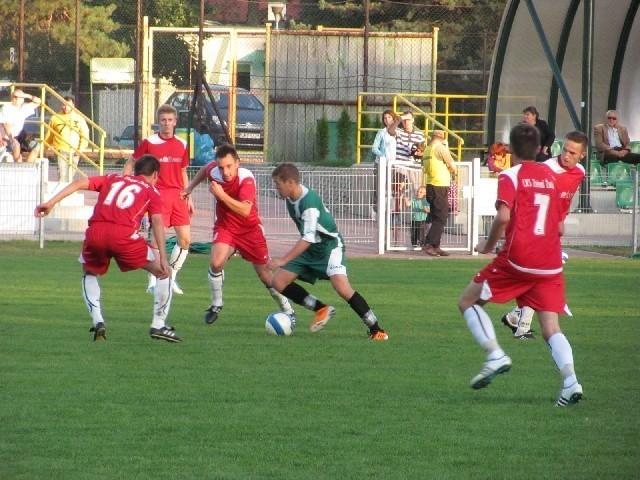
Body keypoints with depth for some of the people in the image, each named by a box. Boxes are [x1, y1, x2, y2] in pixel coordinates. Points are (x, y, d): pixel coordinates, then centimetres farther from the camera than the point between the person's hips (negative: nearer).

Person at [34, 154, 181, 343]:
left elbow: (80, 183, 15)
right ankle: (158, 325, 11)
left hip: (95, 233, 3)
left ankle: (98, 321, 14)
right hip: (124, 235, -3)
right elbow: (157, 222, 6)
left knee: (89, 274, 32)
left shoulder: (112, 179, 29)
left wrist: (50, 203, 11)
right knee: (164, 272, 15)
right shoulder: (151, 191, 20)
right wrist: (163, 259, 0)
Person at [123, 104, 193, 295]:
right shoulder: (149, 143, -1)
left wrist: (189, 197, 17)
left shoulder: (181, 145, 12)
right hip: (158, 194, -5)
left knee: (185, 239, 0)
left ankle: (171, 277, 16)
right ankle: (153, 282, -3)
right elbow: (130, 164, 7)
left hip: (177, 195, 5)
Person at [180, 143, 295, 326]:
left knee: (265, 273, 5)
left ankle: (287, 309, 26)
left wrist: (222, 195, -41)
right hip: (225, 227, 3)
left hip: (250, 229, -2)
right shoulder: (213, 171, -15)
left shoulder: (246, 179, -29)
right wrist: (190, 188, 14)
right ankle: (216, 304, -2)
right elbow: (205, 169, 13)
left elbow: (245, 210, -40)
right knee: (216, 262, -24)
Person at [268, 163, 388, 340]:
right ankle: (321, 309, 7)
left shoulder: (309, 201, -29)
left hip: (329, 244, -9)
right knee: (279, 281, -2)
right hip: (309, 249, 9)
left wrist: (283, 260, -37)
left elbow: (307, 239, -34)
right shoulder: (290, 198, -1)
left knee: (342, 287, -27)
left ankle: (376, 330, -19)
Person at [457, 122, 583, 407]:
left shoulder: (511, 176, -1)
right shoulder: (550, 177, 16)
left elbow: (503, 216, -17)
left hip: (518, 260, -5)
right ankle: (570, 381, -20)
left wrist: (489, 245, -2)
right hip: (550, 265, 5)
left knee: (468, 302, 11)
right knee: (551, 329, 3)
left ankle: (495, 355, -7)